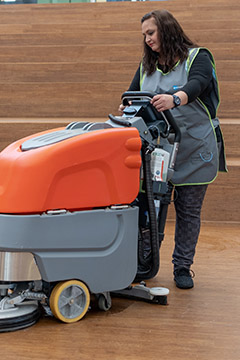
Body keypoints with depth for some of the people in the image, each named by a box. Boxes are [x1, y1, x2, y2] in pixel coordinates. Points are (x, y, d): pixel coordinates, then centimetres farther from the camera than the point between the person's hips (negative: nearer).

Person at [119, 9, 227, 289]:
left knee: (188, 209, 3)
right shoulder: (146, 66, 17)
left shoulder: (197, 57, -1)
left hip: (195, 150, -3)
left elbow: (196, 85, -21)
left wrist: (175, 98, -43)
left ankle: (183, 267, 15)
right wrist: (128, 106, -14)